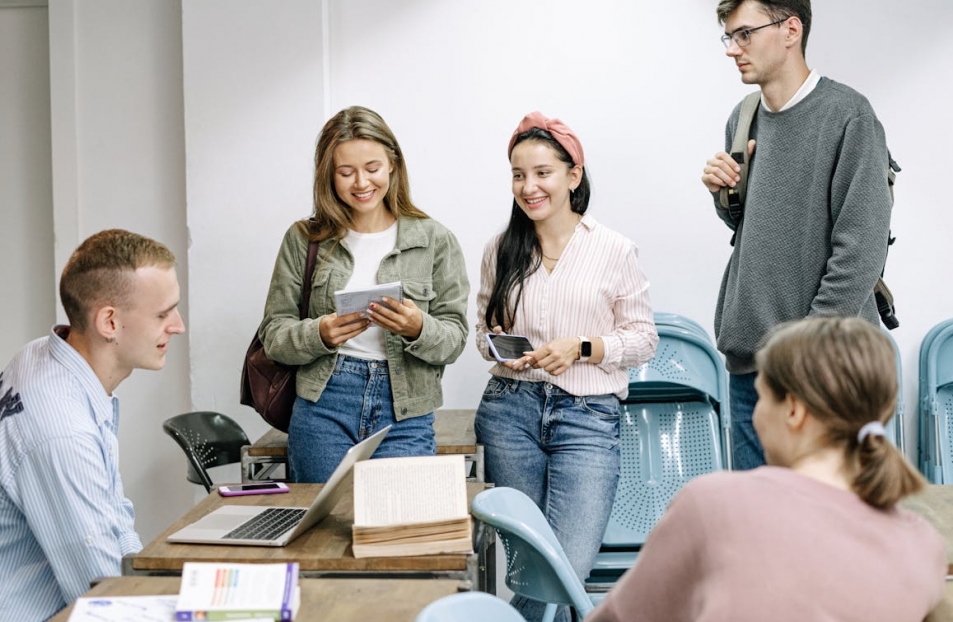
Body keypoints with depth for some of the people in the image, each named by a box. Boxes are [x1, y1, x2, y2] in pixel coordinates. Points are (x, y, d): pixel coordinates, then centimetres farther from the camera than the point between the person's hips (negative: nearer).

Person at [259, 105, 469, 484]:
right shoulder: (303, 240, 5)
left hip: (405, 416, 0)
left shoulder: (434, 240, 3)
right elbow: (273, 335, 4)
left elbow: (454, 340, 2)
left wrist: (418, 329, -19)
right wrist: (320, 334, -15)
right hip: (322, 409, 1)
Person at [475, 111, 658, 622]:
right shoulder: (500, 250, 9)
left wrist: (581, 348, -13)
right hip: (511, 410, 3)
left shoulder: (615, 252, 0)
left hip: (587, 416, -2)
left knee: (568, 568, -14)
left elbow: (642, 339, 3)